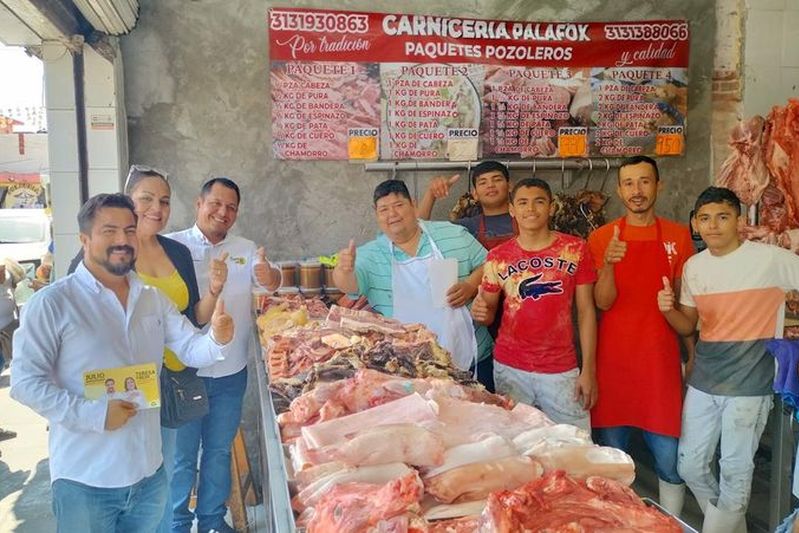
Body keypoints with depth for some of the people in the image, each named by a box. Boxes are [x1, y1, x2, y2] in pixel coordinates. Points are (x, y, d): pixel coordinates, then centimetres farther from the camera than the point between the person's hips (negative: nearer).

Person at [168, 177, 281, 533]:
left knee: (219, 451, 17)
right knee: (181, 454, 9)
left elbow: (270, 280, -8)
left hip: (230, 372, 3)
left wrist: (269, 276, -32)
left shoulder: (246, 250, 6)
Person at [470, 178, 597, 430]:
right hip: (510, 370, 1)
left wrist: (588, 370, -3)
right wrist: (480, 312, -15)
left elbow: (585, 310, 1)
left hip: (561, 371, 0)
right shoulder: (498, 257, 2)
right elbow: (488, 312, 10)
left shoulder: (575, 249, 0)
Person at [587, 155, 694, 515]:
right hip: (613, 360, -1)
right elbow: (602, 302, -5)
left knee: (670, 462, 4)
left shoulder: (678, 236, 5)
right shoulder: (601, 238, 1)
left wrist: (693, 354, 6)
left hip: (660, 360, 1)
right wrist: (608, 263, -23)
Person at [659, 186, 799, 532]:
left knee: (735, 472, 6)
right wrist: (668, 309, -10)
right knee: (689, 467, 12)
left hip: (748, 384, -5)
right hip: (703, 381, 5)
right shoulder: (694, 266, 5)